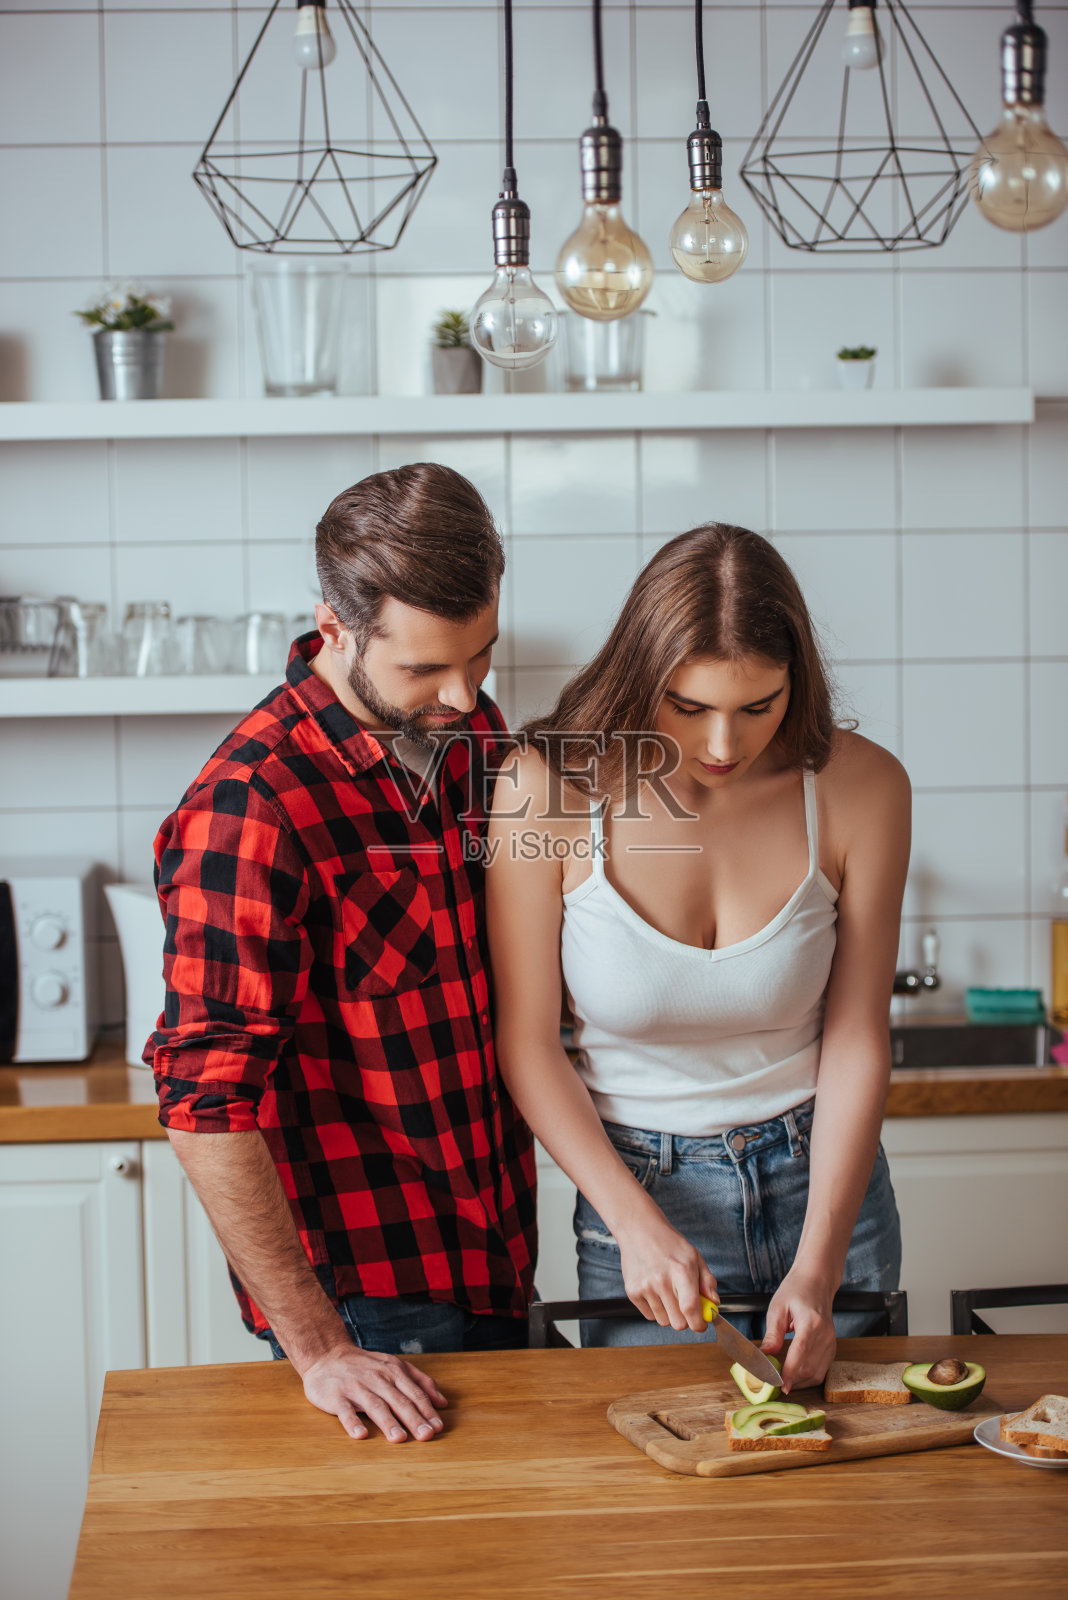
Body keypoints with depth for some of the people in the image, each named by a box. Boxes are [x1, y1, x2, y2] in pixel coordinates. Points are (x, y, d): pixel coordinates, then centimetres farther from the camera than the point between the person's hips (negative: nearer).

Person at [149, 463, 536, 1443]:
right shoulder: (247, 811, -22)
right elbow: (209, 1104, -24)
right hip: (365, 1304, -7)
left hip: (495, 1265, 8)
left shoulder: (471, 731, 2)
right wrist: (318, 1350, -24)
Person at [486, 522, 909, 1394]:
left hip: (820, 1177, 2)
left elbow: (856, 1039, -9)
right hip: (638, 1181, -1)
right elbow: (528, 1043, -11)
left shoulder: (860, 788, -15)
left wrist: (818, 1270, -15)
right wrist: (636, 1223, -20)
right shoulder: (551, 788, -18)